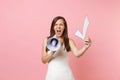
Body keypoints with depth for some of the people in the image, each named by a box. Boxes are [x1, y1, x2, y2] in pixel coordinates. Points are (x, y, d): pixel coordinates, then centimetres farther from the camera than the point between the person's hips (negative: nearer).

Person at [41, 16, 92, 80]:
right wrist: (52, 53, -18)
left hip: (66, 74, 0)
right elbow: (43, 60, 0)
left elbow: (77, 54, -18)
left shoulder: (69, 41, -1)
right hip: (52, 74, 1)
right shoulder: (47, 40, 1)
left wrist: (86, 46, -35)